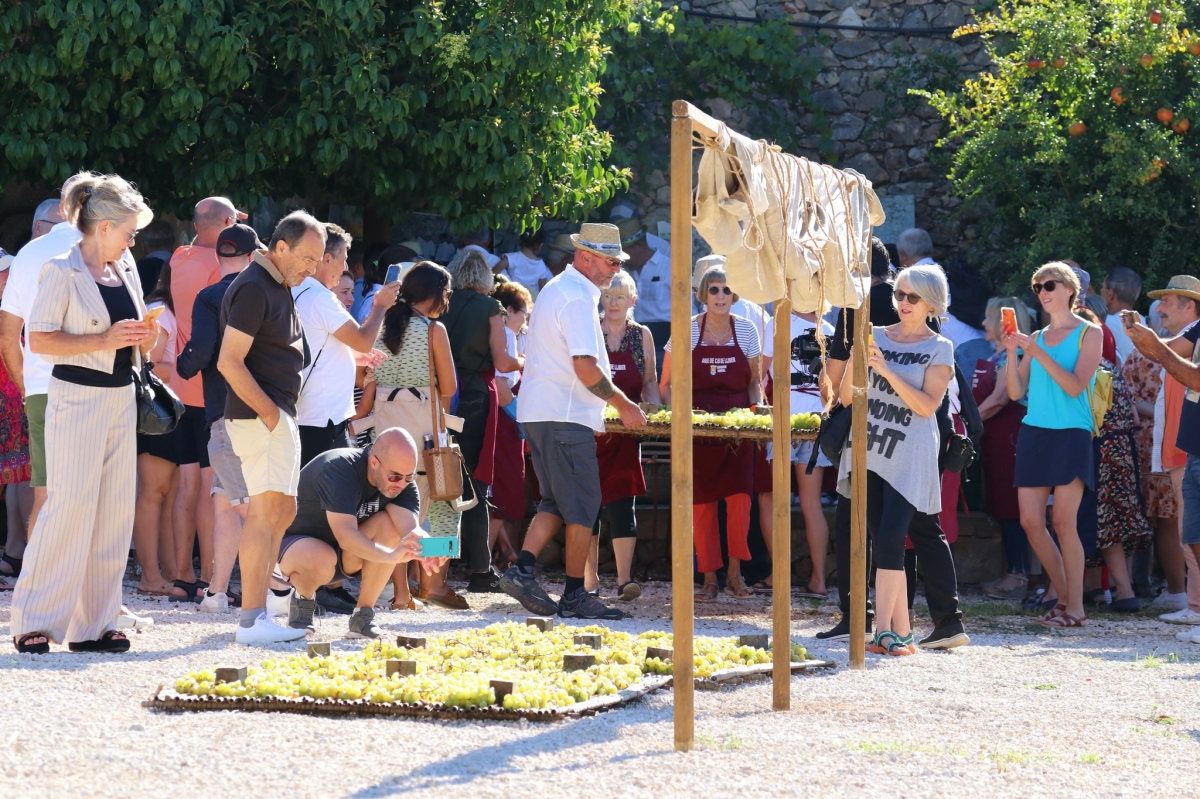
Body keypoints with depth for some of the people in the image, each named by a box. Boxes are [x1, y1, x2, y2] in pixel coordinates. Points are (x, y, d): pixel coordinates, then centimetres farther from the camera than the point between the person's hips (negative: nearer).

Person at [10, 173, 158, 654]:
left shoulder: (125, 270, 14)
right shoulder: (62, 271, -8)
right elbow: (39, 340, -14)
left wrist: (144, 339, 4)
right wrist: (103, 341, -21)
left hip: (120, 398, 8)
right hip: (77, 396, -7)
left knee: (115, 510, 5)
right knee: (70, 505, -11)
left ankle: (92, 623, 10)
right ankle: (33, 622, -5)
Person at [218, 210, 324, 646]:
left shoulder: (280, 287, 17)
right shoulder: (253, 288, -14)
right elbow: (229, 362, -20)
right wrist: (269, 411, -19)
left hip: (279, 416, 10)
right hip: (259, 415, -10)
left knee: (283, 510, 13)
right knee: (266, 510, -13)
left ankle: (257, 609, 18)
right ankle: (252, 620, -14)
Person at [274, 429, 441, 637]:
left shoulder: (402, 480, -12)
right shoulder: (338, 469, -31)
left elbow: (410, 528, -27)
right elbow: (345, 535, -42)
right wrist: (392, 555, -57)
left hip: (341, 554, 6)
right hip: (292, 542, -6)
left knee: (388, 524, -23)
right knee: (321, 559, -40)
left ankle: (363, 616, -12)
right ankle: (303, 600, -4)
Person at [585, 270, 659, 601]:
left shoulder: (642, 335, 10)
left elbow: (650, 382, 14)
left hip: (625, 432, 1)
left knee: (623, 500, -8)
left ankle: (624, 579, -12)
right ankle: (589, 580, 7)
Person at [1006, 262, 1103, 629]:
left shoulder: (1089, 334, 0)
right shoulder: (1037, 337, 15)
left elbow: (1075, 386, -12)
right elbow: (1016, 392, 9)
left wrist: (1039, 353, -17)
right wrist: (1012, 352, -5)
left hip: (1071, 434, -6)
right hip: (1034, 433, 6)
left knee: (1064, 522, -10)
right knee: (1030, 521, 1)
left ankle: (1075, 609, -5)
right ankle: (1063, 595, 15)